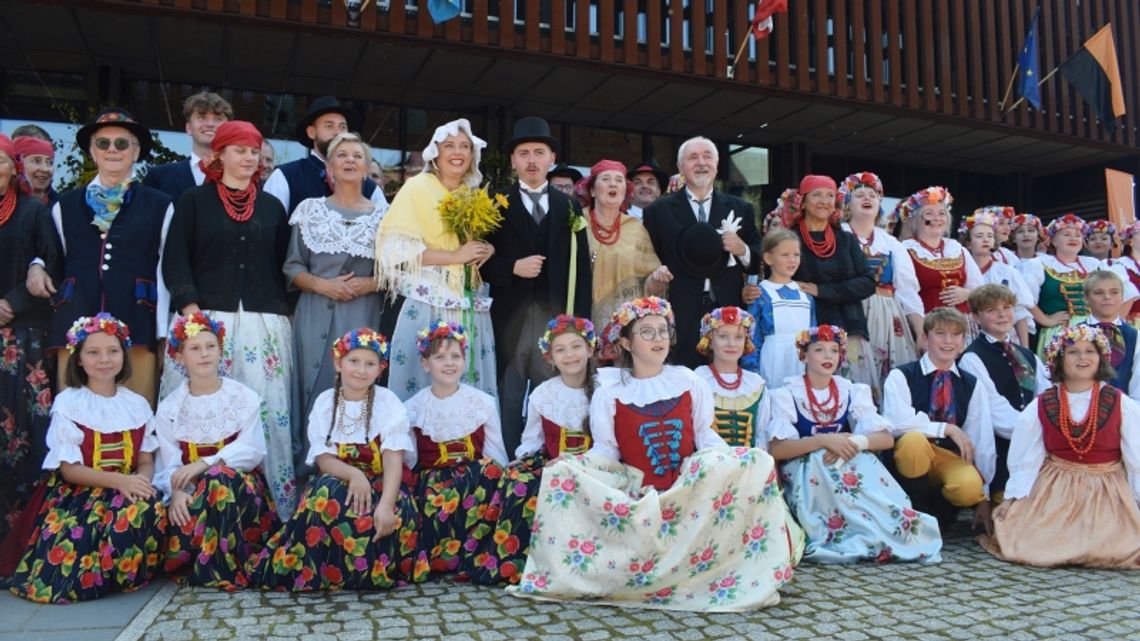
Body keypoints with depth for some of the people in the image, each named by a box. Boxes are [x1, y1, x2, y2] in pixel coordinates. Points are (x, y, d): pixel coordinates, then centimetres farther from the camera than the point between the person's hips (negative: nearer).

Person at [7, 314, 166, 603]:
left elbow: (146, 461, 7)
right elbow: (69, 469, -8)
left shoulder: (136, 404, 9)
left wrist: (142, 481, -19)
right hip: (78, 493, -3)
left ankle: (129, 573, -9)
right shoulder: (68, 403, -3)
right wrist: (118, 480, -24)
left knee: (149, 509, -33)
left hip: (128, 489, 3)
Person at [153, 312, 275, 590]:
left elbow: (253, 450, -11)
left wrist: (205, 464, -24)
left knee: (222, 477, -35)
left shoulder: (244, 397, 1)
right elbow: (170, 464, -5)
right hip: (193, 491, 1)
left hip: (241, 486, -1)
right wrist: (176, 492, -28)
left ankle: (221, 567, -23)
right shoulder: (170, 407, 5)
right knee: (179, 515, -32)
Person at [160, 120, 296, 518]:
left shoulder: (272, 207, 16)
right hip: (207, 319, -2)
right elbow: (175, 259, 1)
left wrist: (282, 308, 7)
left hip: (264, 324, 2)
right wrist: (189, 307, -11)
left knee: (267, 409, -2)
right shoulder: (194, 201, 9)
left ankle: (270, 501, 5)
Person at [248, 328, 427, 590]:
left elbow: (393, 459, -17)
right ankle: (316, 572, -17)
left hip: (380, 484, -2)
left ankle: (375, 572, -10)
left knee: (382, 515, -35)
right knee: (326, 495, -32)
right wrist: (354, 474, -29)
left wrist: (386, 503, -35)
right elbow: (324, 459, -6)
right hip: (337, 479, 2)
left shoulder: (389, 403, -5)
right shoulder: (325, 402, 2)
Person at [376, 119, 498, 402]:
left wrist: (487, 249, -2)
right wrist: (454, 256, -16)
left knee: (466, 384, 4)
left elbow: (484, 240, 22)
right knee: (420, 375, -5)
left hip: (467, 306, 5)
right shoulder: (417, 187, -3)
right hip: (424, 305, -5)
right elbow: (397, 248, -12)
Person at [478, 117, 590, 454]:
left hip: (557, 319, 1)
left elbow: (581, 268, 7)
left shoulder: (569, 207, 11)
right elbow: (481, 261, 2)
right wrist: (513, 268, -15)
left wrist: (580, 321, 1)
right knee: (508, 404, 3)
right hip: (510, 319, -1)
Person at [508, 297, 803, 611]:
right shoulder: (609, 392, 4)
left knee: (755, 464, -22)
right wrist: (571, 463, -17)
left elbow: (706, 436, 7)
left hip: (692, 486, 2)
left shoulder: (690, 383, 9)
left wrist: (733, 460, -12)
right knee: (562, 474, -23)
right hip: (634, 492, -1)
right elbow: (606, 450, 2)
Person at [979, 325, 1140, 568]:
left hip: (1107, 492, 0)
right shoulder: (1040, 407, 2)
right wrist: (1013, 497, -7)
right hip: (1054, 491, 0)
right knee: (1024, 546, -16)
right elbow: (1025, 457, 0)